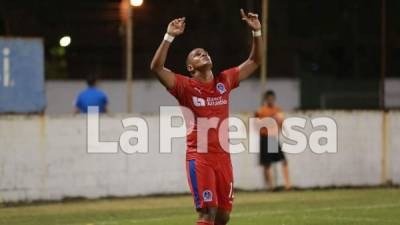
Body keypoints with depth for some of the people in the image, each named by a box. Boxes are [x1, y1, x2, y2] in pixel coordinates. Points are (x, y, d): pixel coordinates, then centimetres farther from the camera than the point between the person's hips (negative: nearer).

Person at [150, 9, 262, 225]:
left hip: (223, 157, 5)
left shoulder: (224, 81, 11)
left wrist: (257, 32, 5)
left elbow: (254, 61, 17)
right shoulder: (185, 86, -2)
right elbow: (156, 67, -16)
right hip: (199, 158, -5)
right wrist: (169, 36, -22)